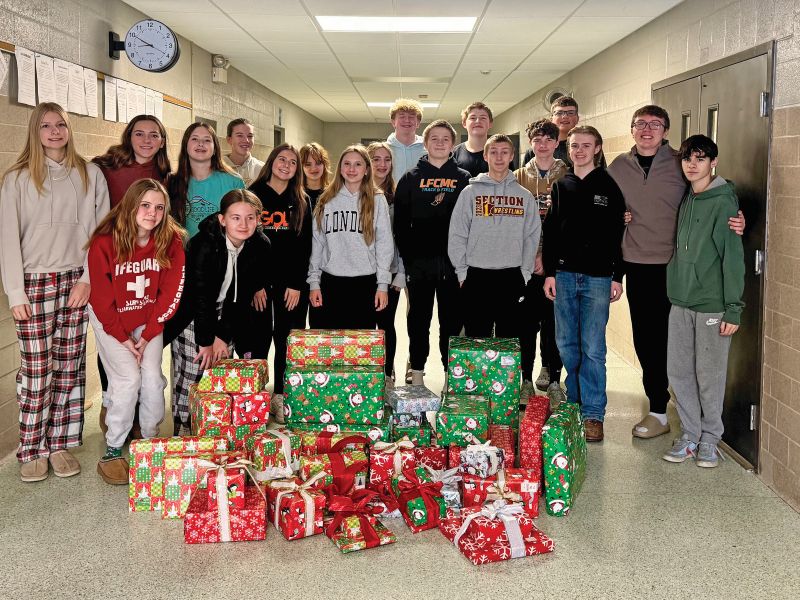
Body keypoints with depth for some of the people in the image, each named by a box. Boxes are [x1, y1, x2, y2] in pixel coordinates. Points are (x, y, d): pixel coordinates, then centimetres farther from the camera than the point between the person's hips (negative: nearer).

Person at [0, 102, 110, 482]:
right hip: (35, 283, -2)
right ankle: (33, 451, 8)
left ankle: (62, 445, 14)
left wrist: (88, 279, -3)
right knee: (36, 370, -3)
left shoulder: (90, 175, 7)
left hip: (77, 283, 2)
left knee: (70, 366, 5)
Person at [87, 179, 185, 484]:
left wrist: (148, 335, -10)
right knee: (128, 378, -16)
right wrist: (124, 338, -11)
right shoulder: (104, 242, -21)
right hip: (110, 320, -2)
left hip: (149, 319, 2)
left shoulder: (171, 241, -14)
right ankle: (112, 451, 0)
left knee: (153, 378, -11)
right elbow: (102, 298, -13)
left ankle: (151, 441, 11)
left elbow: (170, 293, -8)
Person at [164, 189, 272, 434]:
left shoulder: (260, 246, -12)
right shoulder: (205, 244, -25)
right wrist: (205, 341, -19)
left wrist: (223, 336, -12)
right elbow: (200, 295, -22)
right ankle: (182, 430, 11)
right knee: (191, 374, -5)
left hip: (226, 314, 4)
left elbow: (242, 295, -8)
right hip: (191, 314, -4)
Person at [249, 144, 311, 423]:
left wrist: (297, 284, -6)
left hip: (292, 283, 2)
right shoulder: (253, 195, 3)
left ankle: (281, 396, 10)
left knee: (287, 339, 2)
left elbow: (304, 246, 3)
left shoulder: (301, 201, 9)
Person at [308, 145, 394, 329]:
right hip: (331, 281, 2)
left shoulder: (377, 201, 2)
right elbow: (317, 243, 8)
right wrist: (314, 282, 4)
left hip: (365, 283, -2)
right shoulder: (326, 201, 8)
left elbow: (384, 244, 0)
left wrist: (383, 284, -5)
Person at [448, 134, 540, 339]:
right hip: (477, 276, -1)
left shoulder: (524, 195, 7)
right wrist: (462, 272, -4)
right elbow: (457, 234, 1)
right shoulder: (470, 192, 3)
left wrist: (525, 272, 0)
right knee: (476, 340, 4)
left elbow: (532, 237, 7)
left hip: (512, 278, 1)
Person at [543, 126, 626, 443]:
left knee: (592, 348, -3)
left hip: (597, 277, -4)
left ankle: (593, 413, 3)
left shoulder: (609, 186, 0)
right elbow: (550, 231, 10)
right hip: (564, 274, 4)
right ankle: (574, 401, 23)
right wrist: (549, 272, 3)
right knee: (566, 344, 9)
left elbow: (618, 234, -1)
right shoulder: (561, 186, 10)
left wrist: (617, 276, -5)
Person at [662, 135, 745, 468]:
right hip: (681, 302, 6)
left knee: (709, 375, 3)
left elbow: (733, 256, -12)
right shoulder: (683, 200, 10)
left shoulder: (724, 201, -9)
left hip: (712, 305, -6)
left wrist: (733, 308, -15)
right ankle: (690, 434, 22)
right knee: (678, 371, 8)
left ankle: (710, 438, 18)